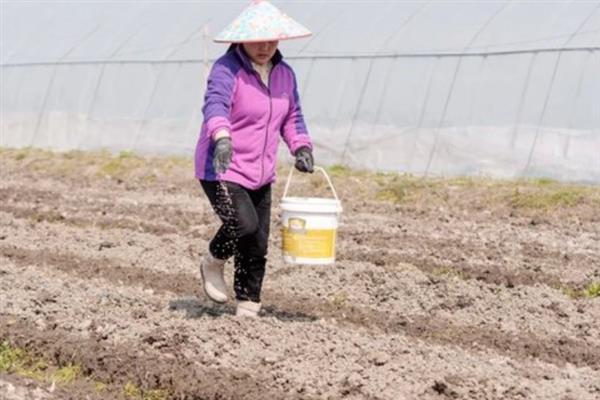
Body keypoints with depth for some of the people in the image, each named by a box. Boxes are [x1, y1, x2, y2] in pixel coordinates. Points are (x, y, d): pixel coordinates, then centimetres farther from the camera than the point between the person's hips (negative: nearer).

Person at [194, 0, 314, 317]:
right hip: (221, 170, -7)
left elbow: (292, 116, 21)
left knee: (257, 246, 5)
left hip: (260, 174, 7)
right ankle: (214, 262, 6)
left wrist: (301, 147, 4)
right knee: (245, 225, -25)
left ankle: (248, 308, 18)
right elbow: (215, 105, -33)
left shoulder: (284, 74, 9)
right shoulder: (227, 69, -16)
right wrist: (222, 139, -52)